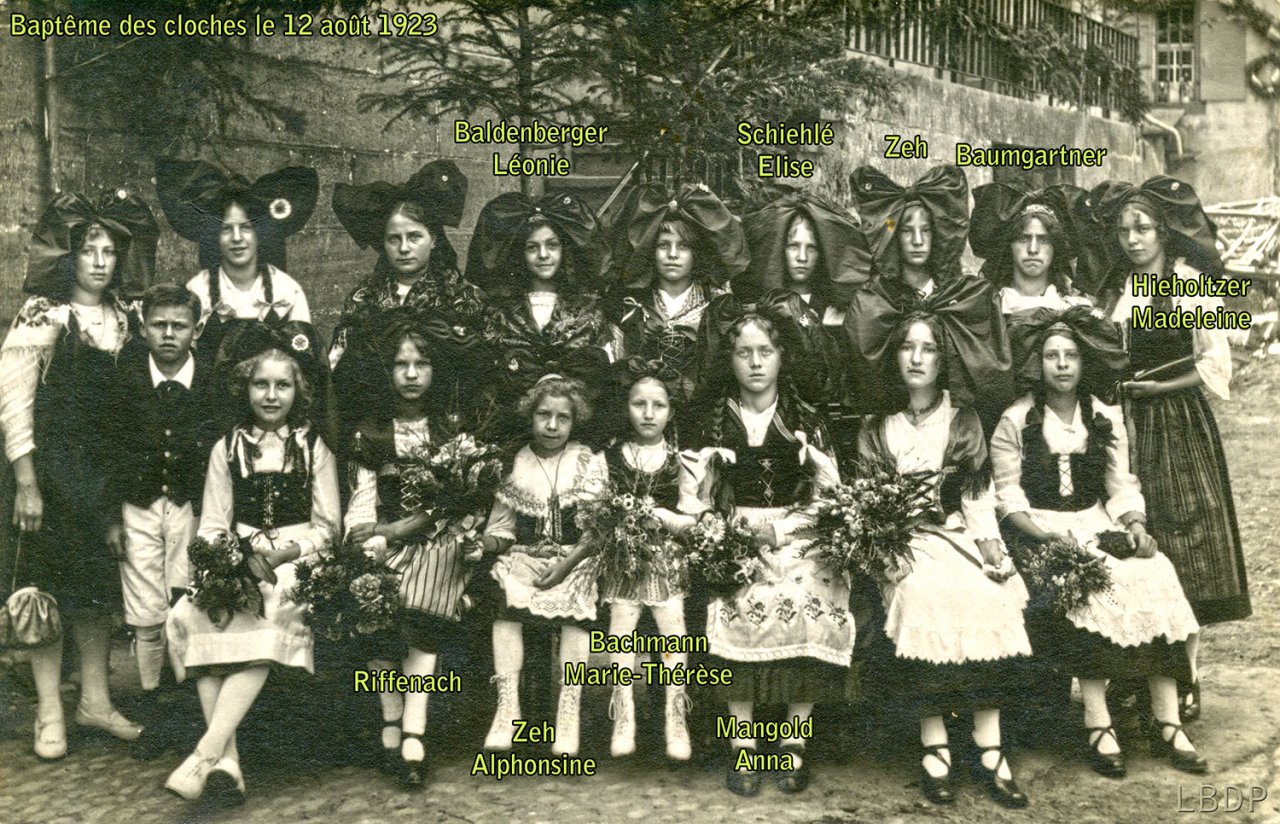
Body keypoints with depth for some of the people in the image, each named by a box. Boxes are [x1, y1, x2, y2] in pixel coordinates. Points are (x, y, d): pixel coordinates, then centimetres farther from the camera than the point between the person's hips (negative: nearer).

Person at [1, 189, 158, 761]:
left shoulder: (120, 319, 7)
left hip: (104, 466, 5)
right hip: (53, 462, -5)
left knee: (98, 585, 10)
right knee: (49, 586, 1)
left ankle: (95, 699, 22)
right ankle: (50, 713, 10)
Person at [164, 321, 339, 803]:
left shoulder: (314, 449, 10)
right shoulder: (227, 449, 15)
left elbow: (327, 526, 6)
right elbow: (212, 526, 11)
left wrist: (283, 552, -11)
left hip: (296, 564, -2)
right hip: (237, 563, 2)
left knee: (271, 625, -33)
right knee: (195, 617, -29)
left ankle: (206, 751, -34)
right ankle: (227, 757, -29)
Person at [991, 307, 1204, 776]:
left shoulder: (1106, 418, 13)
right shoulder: (1015, 421, 1)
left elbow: (1122, 487, 10)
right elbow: (1009, 499, -4)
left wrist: (1136, 526, -10)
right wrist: (1047, 537, -20)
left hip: (1098, 524, 4)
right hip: (1042, 531, -4)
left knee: (1156, 573, -22)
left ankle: (1167, 724, -19)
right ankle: (1098, 726, -29)